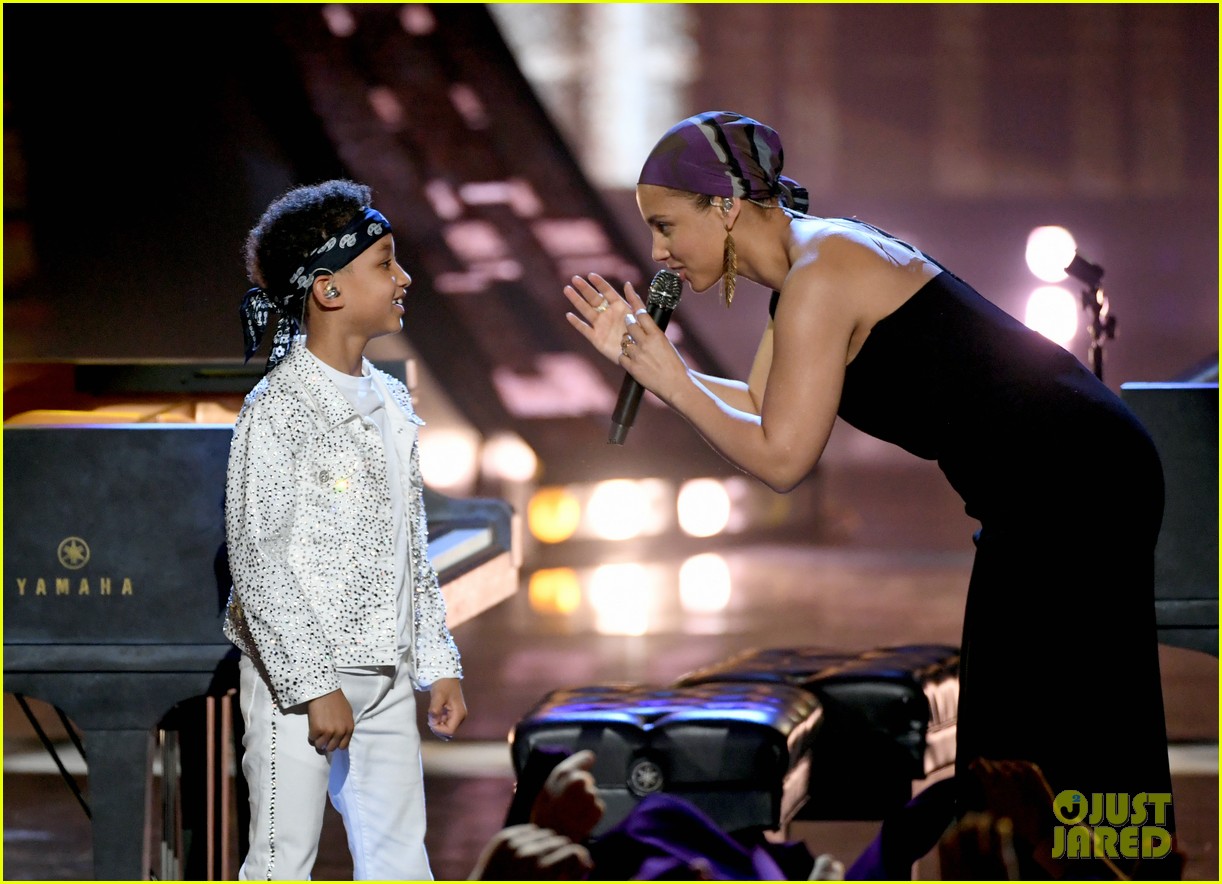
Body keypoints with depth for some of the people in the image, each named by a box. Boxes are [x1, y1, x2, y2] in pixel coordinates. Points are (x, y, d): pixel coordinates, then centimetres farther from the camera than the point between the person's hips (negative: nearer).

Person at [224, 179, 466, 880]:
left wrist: (439, 664, 13)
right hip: (297, 672, -7)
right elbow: (257, 562, -16)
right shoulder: (277, 409, -13)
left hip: (386, 677, 7)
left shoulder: (391, 402, 11)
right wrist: (312, 685, -19)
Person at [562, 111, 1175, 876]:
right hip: (1080, 476, 10)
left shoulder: (819, 278, -17)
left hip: (1072, 486, -10)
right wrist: (645, 360, 11)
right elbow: (758, 408, 18)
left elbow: (780, 456, -16)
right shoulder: (814, 257, 13)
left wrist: (671, 380, -6)